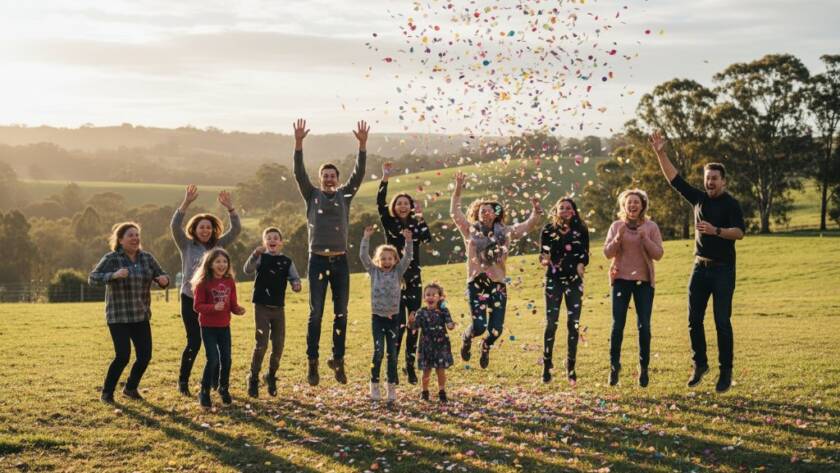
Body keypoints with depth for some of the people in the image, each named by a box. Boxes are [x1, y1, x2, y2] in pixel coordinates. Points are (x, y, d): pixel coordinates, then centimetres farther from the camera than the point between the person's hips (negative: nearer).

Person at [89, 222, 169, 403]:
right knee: (123, 356, -11)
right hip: (118, 317, -5)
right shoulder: (111, 259, -9)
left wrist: (164, 279, -17)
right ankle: (107, 392, 9)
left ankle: (131, 388, 27)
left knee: (145, 356, 3)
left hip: (141, 316, 5)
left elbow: (161, 276, 8)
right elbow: (92, 278, -17)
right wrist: (114, 275, -34)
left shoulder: (147, 257, 5)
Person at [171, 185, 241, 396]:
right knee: (194, 342, -4)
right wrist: (186, 203, -25)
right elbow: (175, 226, -15)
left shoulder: (218, 245, 6)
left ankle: (216, 381, 17)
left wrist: (230, 208, -15)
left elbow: (236, 229, -2)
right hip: (191, 300, -3)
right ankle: (183, 381, 12)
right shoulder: (187, 245, 0)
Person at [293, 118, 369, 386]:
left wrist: (362, 145, -13)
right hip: (318, 260, -2)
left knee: (341, 314, 5)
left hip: (340, 261, 2)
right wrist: (298, 143, -20)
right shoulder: (312, 195, 4)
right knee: (315, 314, -1)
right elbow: (299, 174, -8)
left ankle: (338, 359, 15)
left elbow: (359, 173, -2)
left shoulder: (344, 195, 8)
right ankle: (313, 363, 3)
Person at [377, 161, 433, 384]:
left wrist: (420, 216, -10)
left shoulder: (416, 223, 7)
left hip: (413, 279, 3)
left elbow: (427, 239, -12)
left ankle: (410, 364, 13)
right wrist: (385, 178, -21)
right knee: (398, 323, -10)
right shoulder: (389, 223, 2)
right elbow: (380, 204, -15)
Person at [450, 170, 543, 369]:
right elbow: (455, 212, -2)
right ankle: (466, 339, 25)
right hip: (476, 283, -2)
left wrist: (536, 211, -8)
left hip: (498, 284, 2)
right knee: (479, 326, -13)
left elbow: (528, 226, 9)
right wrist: (458, 189, -10)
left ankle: (486, 346, 36)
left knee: (496, 329, -1)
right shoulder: (470, 231, 4)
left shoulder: (505, 232, 9)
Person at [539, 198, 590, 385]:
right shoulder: (548, 230, 3)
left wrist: (581, 265, -17)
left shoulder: (581, 230, 4)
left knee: (574, 324, -1)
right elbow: (542, 255, 2)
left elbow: (585, 255, 4)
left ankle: (571, 366, 8)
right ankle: (547, 366, 2)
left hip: (574, 280, 1)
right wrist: (545, 260, -20)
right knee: (551, 323, -7)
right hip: (553, 280, -1)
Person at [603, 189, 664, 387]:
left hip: (644, 281, 0)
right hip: (621, 279, 0)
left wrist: (645, 238, -16)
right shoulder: (616, 226, 5)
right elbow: (607, 253, 0)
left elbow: (658, 254, -2)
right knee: (617, 325, -3)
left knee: (644, 326, 0)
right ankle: (614, 365, 11)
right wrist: (618, 237, -15)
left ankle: (644, 368, 12)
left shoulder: (651, 227, 3)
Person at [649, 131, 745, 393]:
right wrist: (660, 153, 2)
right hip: (700, 266, 6)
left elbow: (739, 232, -18)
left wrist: (716, 230, -32)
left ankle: (726, 372, 5)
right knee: (694, 320, 7)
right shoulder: (699, 198, 9)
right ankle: (700, 364, 21)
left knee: (722, 322, -3)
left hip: (723, 268, -5)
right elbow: (674, 178, 8)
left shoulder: (731, 204, -7)